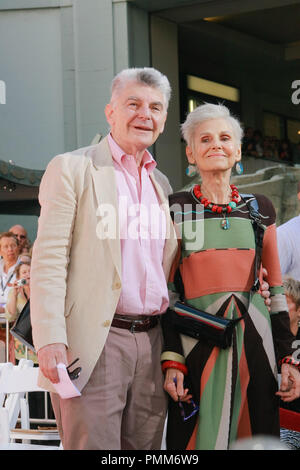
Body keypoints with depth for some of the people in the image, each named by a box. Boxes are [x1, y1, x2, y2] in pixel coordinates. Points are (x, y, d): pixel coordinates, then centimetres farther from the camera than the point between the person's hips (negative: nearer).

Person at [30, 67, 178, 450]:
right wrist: (50, 341, -17)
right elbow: (48, 261, -8)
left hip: (152, 343, 6)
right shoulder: (71, 169, -1)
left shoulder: (161, 184, 19)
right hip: (93, 343, -6)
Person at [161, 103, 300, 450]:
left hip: (255, 342, 3)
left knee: (257, 434, 7)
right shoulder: (174, 208, 3)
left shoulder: (259, 208, 11)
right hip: (196, 341, -3)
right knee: (196, 437, 1)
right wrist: (171, 361, -7)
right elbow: (166, 290, 1)